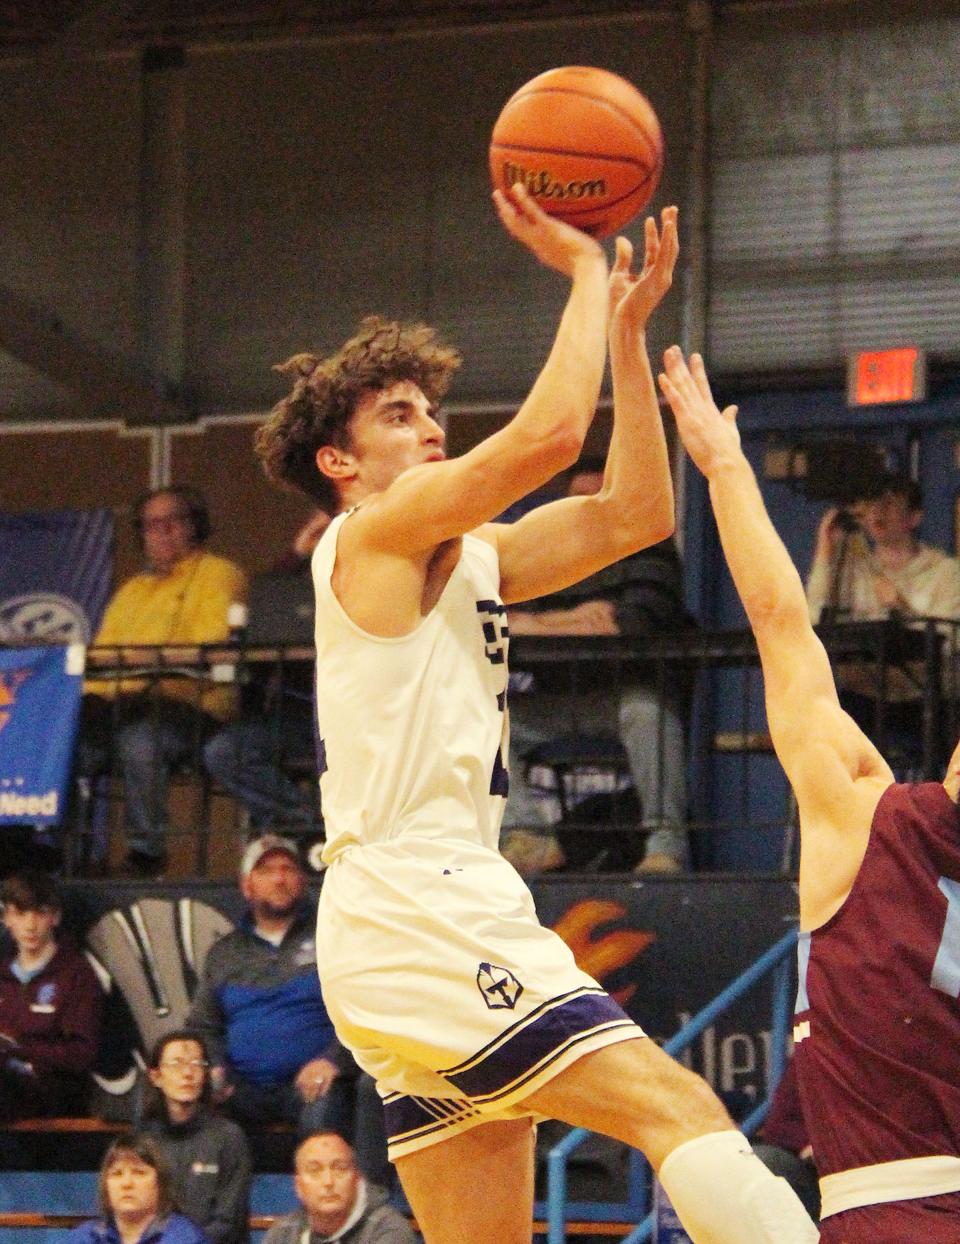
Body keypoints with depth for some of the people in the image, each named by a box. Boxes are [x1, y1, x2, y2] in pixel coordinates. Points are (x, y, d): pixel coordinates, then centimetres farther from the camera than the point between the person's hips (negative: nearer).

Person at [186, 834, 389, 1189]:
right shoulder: (224, 953, 23)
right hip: (244, 1090, 3)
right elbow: (202, 1026, 25)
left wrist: (334, 1059, -15)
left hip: (310, 1083, -3)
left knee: (322, 1111, -39)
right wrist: (213, 1067, 2)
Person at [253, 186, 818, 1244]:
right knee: (681, 1112, -20)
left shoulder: (471, 555, 23)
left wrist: (626, 324, 12)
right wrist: (585, 272, -4)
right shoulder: (373, 534, -3)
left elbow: (635, 514, 16)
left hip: (438, 914, 10)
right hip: (412, 910, -10)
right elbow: (548, 435, -15)